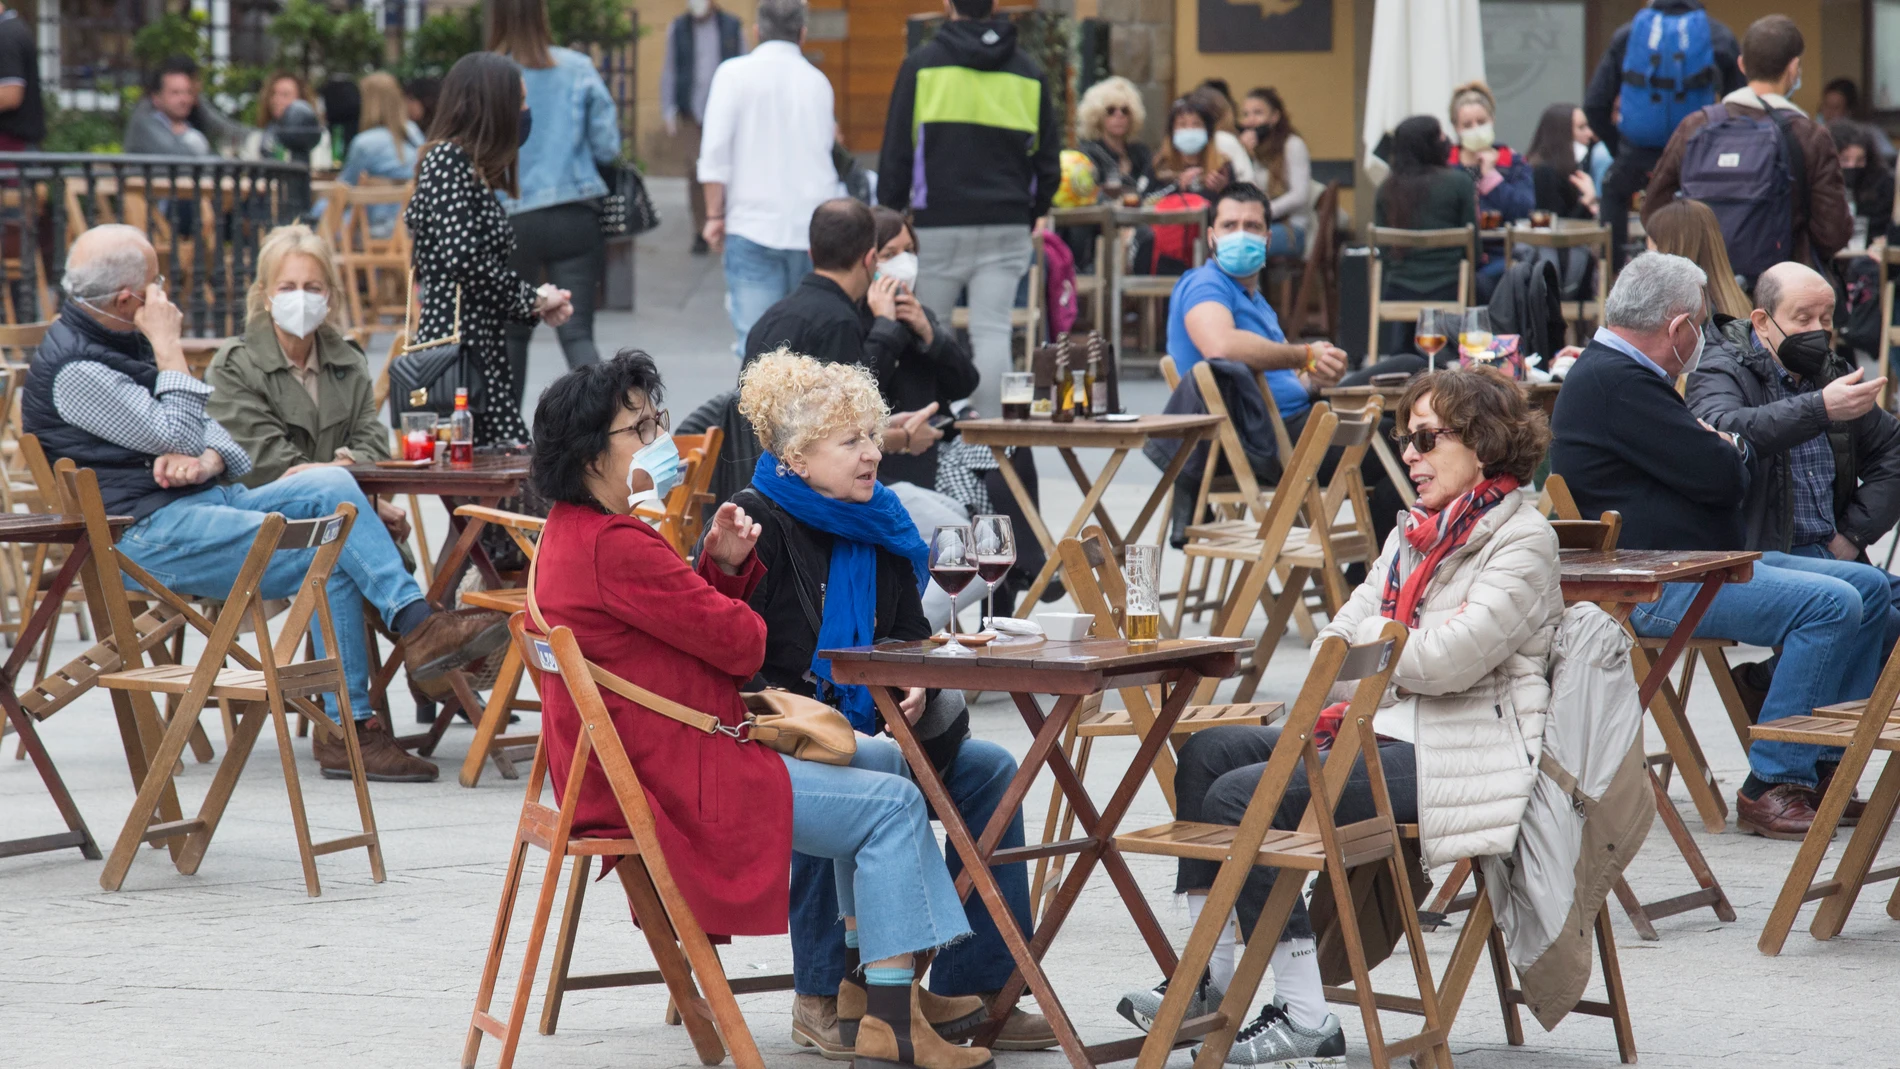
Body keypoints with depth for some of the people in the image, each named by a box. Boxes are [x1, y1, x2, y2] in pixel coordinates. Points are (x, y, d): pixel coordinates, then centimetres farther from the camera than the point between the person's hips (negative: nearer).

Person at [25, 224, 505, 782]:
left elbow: (205, 429, 19)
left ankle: (415, 621, -24)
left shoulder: (122, 339, 19)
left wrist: (208, 460, -5)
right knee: (327, 558, -22)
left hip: (206, 500, 9)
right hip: (149, 533, -9)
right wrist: (168, 346, -10)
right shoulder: (73, 368, -13)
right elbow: (175, 436, -16)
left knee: (330, 484, -14)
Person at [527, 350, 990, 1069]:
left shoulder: (576, 530, 13)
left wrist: (723, 565, -3)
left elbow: (689, 614, 17)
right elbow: (740, 643, -18)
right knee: (892, 804, -12)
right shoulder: (613, 547, -22)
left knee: (885, 760, 20)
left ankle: (871, 970, 21)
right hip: (668, 778, -12)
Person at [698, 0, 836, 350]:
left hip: (753, 226, -3)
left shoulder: (735, 74, -2)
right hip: (812, 228, 3)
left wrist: (715, 214, 1)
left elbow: (715, 150, -7)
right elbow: (825, 150, 15)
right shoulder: (818, 81, 9)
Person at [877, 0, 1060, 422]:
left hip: (938, 225, -2)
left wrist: (889, 213, 6)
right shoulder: (1028, 73, 9)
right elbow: (1049, 163, 12)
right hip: (1006, 226, 2)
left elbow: (897, 150, -1)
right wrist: (1031, 217, 22)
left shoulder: (922, 64, -1)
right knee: (993, 331, 0)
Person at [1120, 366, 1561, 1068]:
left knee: (1243, 794, -21)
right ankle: (1213, 975, 2)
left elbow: (1447, 659, -20)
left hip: (1462, 757, -10)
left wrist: (1369, 639, -3)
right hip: (1387, 731, 10)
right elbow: (1342, 633, 16)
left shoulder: (1522, 539, -11)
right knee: (1209, 752, 2)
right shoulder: (1416, 529, 18)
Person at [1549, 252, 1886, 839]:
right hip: (1657, 587, -11)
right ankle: (1771, 786, -20)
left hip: (1708, 564, 11)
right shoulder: (1615, 382, -17)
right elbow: (1722, 478, -18)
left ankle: (1823, 765, 8)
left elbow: (1724, 457, 24)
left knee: (1868, 587, 8)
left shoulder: (1615, 371, 19)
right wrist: (1731, 451, 4)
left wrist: (1726, 448, 1)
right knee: (1831, 604, -24)